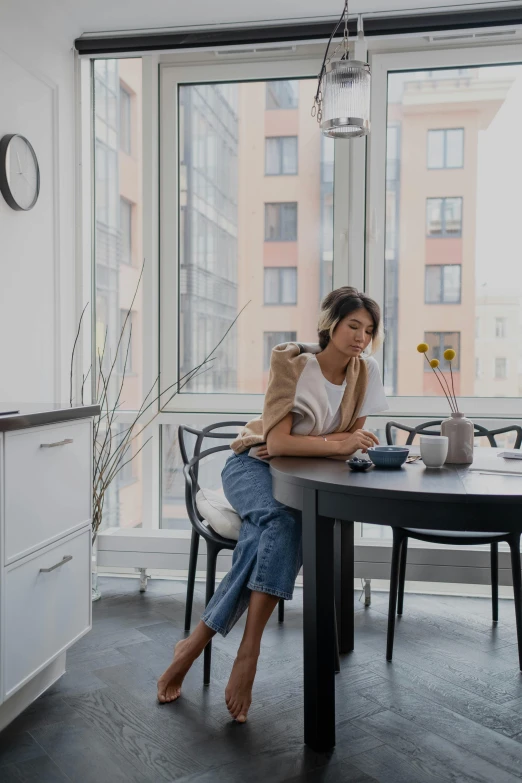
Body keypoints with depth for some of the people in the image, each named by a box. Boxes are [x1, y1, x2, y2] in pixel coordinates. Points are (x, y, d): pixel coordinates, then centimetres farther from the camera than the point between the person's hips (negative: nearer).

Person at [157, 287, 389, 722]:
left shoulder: (365, 372, -2)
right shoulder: (291, 365, -14)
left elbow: (352, 442, -2)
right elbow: (276, 441, -23)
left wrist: (299, 445, -18)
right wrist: (335, 443, -33)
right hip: (254, 464, -3)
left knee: (273, 532, -30)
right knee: (283, 522, -35)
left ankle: (198, 641, -23)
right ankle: (248, 652, -28)